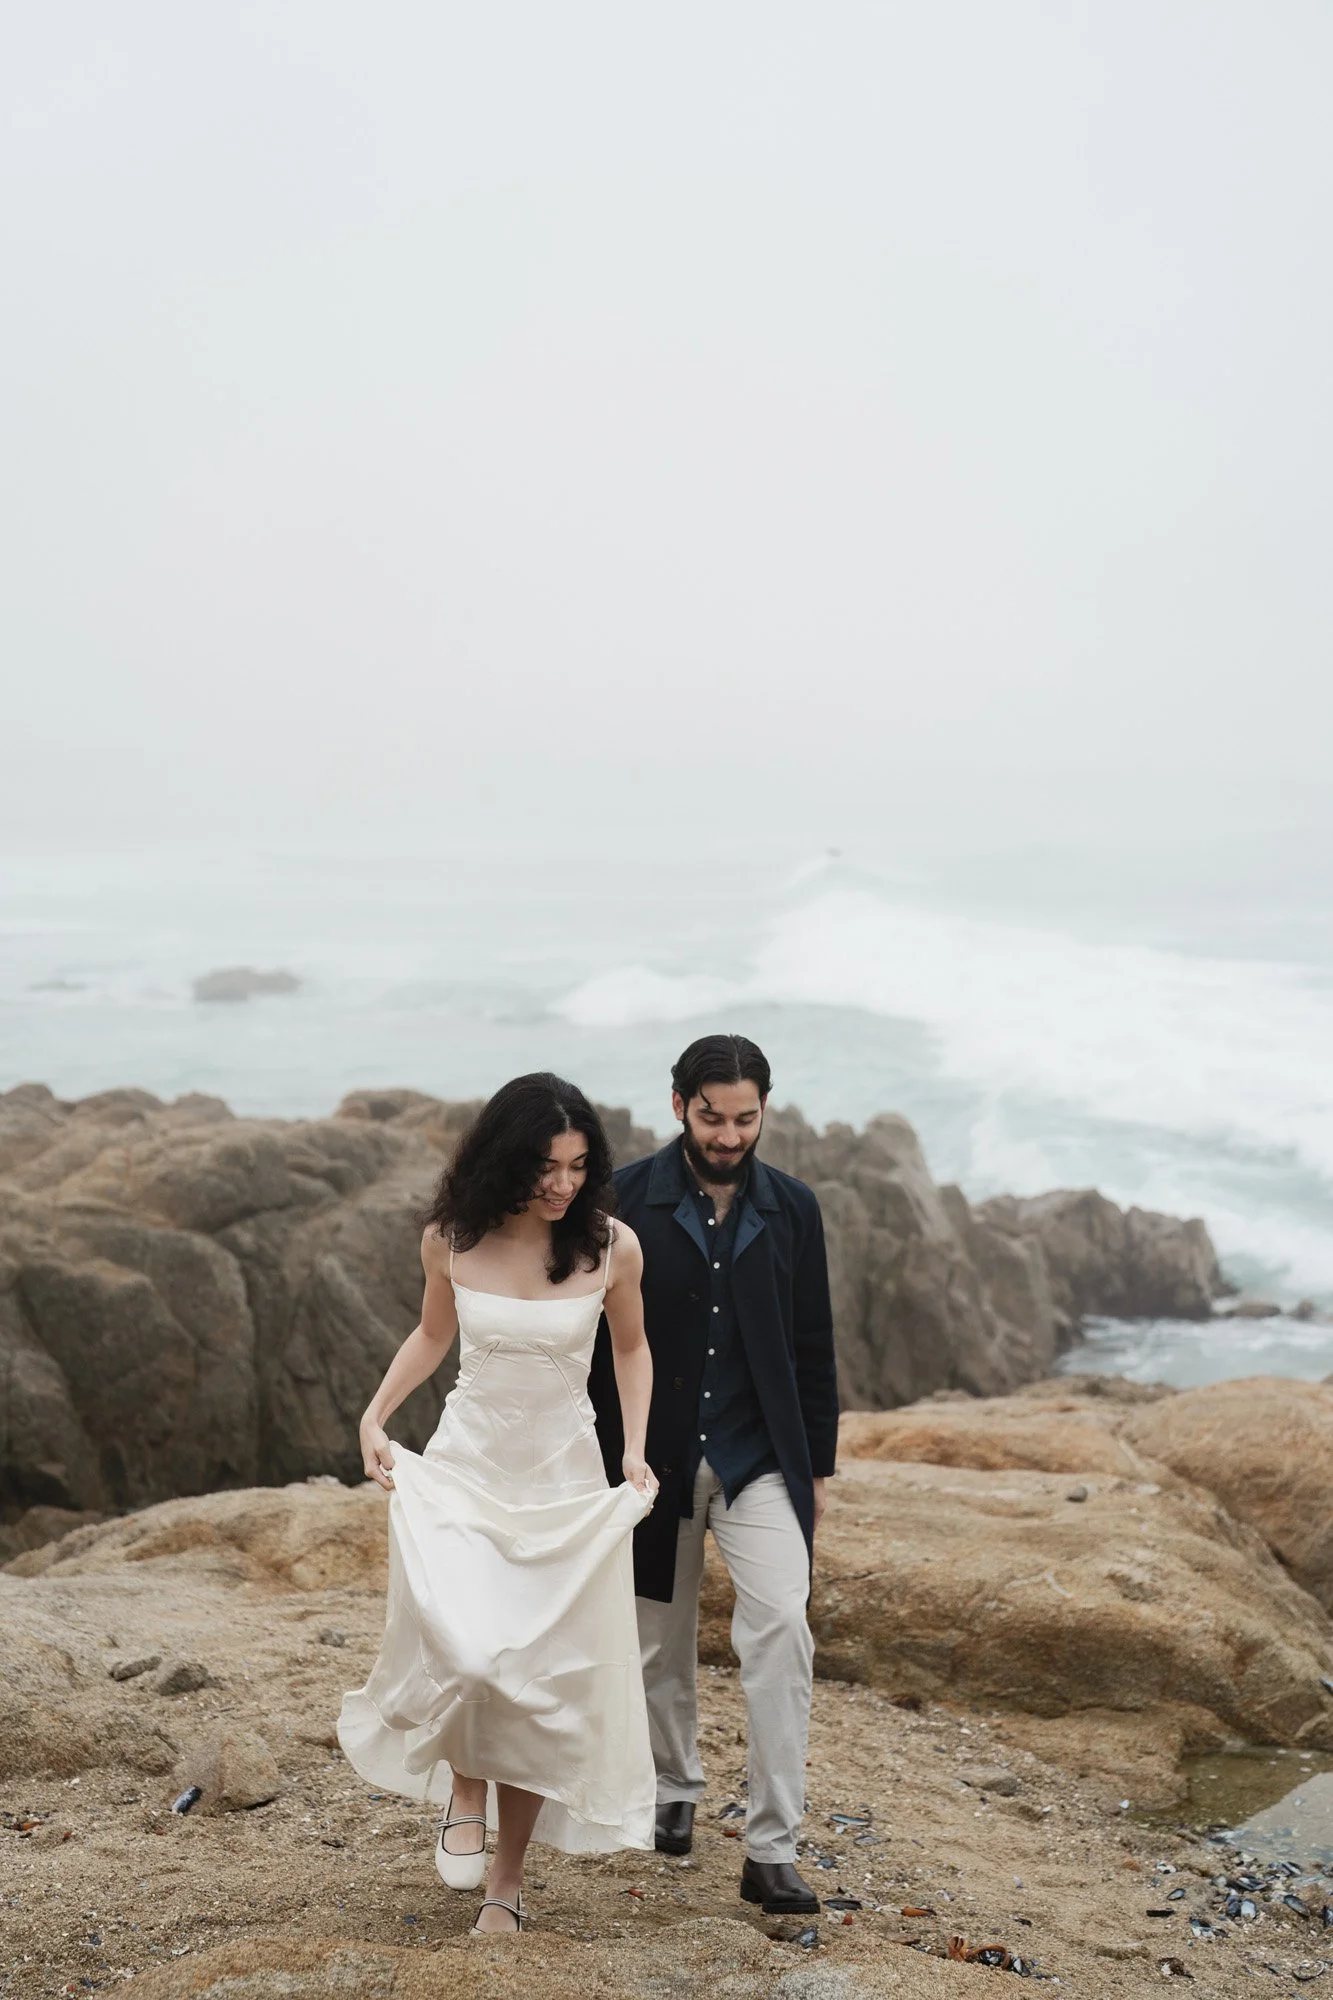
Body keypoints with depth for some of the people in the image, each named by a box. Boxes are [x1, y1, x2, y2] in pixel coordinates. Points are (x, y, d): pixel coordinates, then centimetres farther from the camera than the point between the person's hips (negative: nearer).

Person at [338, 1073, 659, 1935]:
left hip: (566, 1480, 0)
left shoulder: (612, 1247, -10)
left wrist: (636, 1450, -3)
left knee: (543, 1679, 3)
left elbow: (631, 1349, 8)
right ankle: (465, 1791, 11)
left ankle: (508, 1882, 20)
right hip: (463, 1468, 0)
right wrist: (374, 1418, 1)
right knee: (461, 1650, -21)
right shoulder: (451, 1240, -7)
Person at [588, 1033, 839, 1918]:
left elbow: (812, 1347, 7)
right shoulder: (627, 1201, -7)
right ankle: (676, 1787, 39)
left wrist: (818, 1466, 7)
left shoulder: (792, 1207, 1)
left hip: (760, 1458, 1)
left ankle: (773, 1849, -8)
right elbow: (597, 1337, -2)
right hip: (655, 1455, 0)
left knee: (781, 1629, -14)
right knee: (664, 1639, 13)